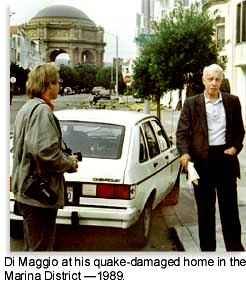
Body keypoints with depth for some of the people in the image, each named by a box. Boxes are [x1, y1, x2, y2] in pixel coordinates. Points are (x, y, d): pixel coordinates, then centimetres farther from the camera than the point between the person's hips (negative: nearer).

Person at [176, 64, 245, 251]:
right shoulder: (191, 103, 0)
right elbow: (182, 132, -2)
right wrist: (184, 153, -17)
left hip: (226, 157, 1)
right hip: (202, 160, -1)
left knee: (230, 206, 8)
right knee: (205, 208, 9)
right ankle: (207, 248, 20)